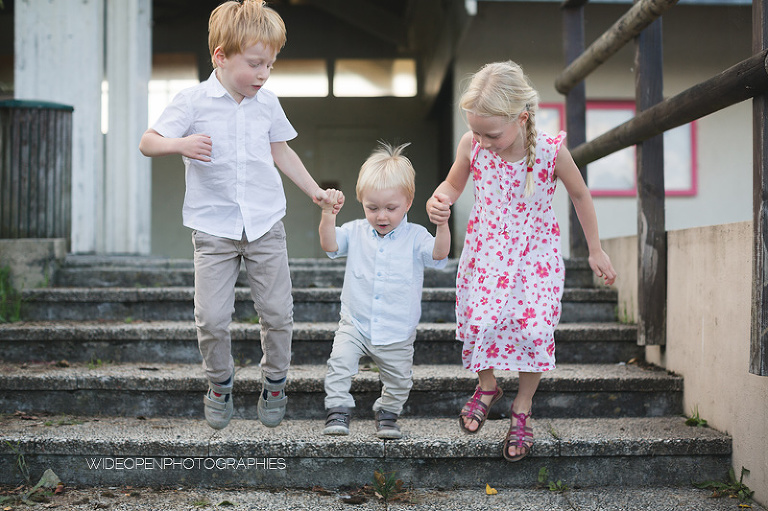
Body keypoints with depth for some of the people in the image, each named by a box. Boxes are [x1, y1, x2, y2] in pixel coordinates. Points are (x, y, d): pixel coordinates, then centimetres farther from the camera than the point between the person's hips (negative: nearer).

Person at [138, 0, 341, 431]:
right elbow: (148, 142, -7)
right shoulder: (193, 102, -6)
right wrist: (181, 144, -28)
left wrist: (316, 191, 19)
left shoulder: (267, 102, 6)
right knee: (212, 319, -4)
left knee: (278, 312, 3)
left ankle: (276, 385, 25)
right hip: (214, 228, -3)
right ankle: (220, 387, 21)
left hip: (266, 223, 3)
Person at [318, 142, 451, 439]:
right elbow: (330, 245, -11)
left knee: (399, 380, 9)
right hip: (355, 325, 1)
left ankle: (388, 413, 33)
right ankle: (338, 410, -3)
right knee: (340, 362, -17)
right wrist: (328, 213, -25)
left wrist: (442, 225, -37)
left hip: (397, 333, 0)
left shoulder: (415, 236, -6)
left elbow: (438, 254, -20)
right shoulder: (355, 232, 1)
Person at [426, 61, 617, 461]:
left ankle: (521, 409, 10)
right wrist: (438, 201, -18)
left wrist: (595, 251, 5)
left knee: (535, 327, -13)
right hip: (485, 248, 2)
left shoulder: (552, 152, -20)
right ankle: (486, 387, 21)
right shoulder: (471, 145, -14)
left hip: (535, 252, -1)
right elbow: (454, 183, 6)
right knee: (478, 319, -11)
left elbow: (579, 195, -2)